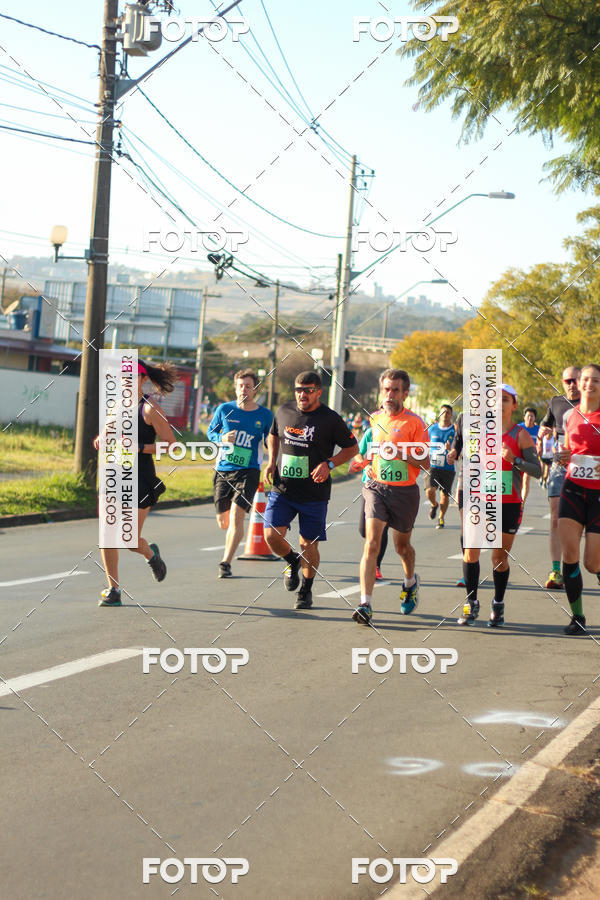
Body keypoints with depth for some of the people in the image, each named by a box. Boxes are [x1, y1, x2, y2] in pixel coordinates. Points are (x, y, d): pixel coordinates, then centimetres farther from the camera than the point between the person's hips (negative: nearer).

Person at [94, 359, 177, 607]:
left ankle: (151, 554, 33)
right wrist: (102, 439, 0)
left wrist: (139, 447, -21)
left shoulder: (150, 409, -10)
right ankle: (113, 590, 6)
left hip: (141, 479, -6)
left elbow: (171, 444, -12)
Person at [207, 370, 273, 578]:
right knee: (223, 522, 7)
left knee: (236, 515, -19)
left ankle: (225, 563, -13)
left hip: (248, 472, -2)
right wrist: (222, 438, -9)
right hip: (223, 471, 2)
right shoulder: (224, 409, 1)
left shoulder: (265, 415, 0)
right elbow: (210, 432, 13)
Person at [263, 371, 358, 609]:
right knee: (272, 536, -10)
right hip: (282, 489, 3)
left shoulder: (330, 419, -7)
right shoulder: (283, 412, 4)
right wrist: (272, 461, 9)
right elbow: (273, 435, 24)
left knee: (309, 545, 2)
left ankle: (306, 591, 24)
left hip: (314, 494, -3)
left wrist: (328, 464, -13)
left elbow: (352, 448, 1)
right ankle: (292, 561, 24)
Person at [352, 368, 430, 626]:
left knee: (402, 546, 14)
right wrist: (368, 465, 7)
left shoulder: (414, 422, -7)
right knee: (372, 542, -14)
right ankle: (365, 605, -20)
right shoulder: (374, 419, 7)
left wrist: (401, 454, -22)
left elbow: (425, 463, -8)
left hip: (404, 491, -2)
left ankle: (410, 582, 48)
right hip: (376, 487, 2)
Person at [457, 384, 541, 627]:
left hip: (509, 504, -3)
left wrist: (514, 460, -20)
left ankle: (498, 606, 20)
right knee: (470, 551, -7)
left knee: (500, 557, 3)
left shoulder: (521, 435, -2)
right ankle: (471, 604, 4)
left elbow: (537, 470, -7)